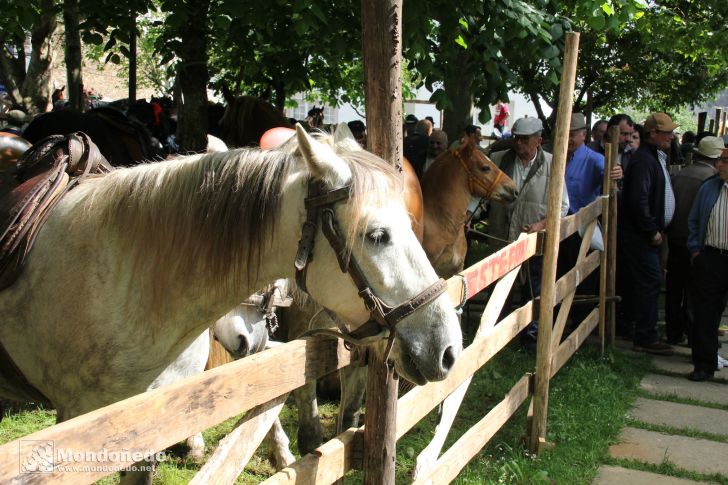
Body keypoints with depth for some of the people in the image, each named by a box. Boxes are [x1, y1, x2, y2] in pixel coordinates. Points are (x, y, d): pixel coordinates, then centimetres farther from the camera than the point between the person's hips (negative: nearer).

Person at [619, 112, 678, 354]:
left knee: (639, 280, 16)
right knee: (651, 280, -9)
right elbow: (638, 200, -24)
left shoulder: (656, 158, 17)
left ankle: (625, 323, 28)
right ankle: (645, 337, -6)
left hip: (645, 233, 10)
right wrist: (652, 231, -19)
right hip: (640, 234, -10)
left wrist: (655, 230, 13)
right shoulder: (644, 160, -17)